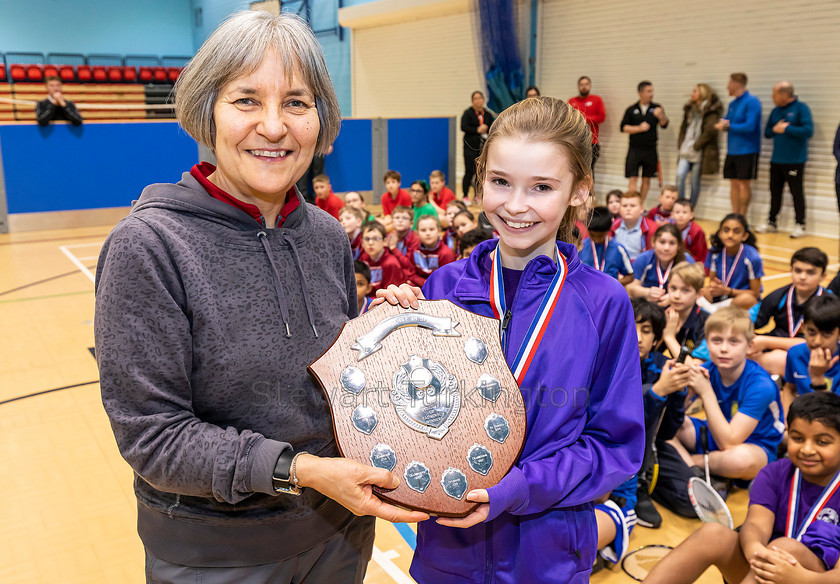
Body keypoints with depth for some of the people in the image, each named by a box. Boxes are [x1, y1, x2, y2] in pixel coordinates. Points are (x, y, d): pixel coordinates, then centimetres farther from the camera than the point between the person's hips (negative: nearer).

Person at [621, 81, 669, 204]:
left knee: (646, 179, 9)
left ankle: (641, 205, 21)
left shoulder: (656, 108, 5)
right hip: (634, 149, -2)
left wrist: (660, 116, -23)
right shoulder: (632, 110, 4)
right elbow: (623, 127, 0)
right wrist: (639, 128, -11)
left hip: (650, 150, 2)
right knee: (633, 178, -7)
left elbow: (664, 125, -3)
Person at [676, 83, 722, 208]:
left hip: (700, 152, -5)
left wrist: (696, 146, -15)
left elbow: (710, 131, -14)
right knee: (680, 175, -12)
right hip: (686, 150, 5)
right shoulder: (690, 109, 16)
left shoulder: (711, 111, -5)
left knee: (695, 182, 0)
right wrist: (681, 144, 6)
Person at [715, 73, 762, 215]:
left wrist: (728, 126, -11)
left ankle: (742, 218, 4)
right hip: (732, 150, 7)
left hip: (747, 151, -7)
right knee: (734, 183, 7)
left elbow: (750, 126, -20)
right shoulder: (732, 103, 14)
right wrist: (722, 124, -6)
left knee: (744, 183, -3)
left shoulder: (752, 102, -11)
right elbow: (725, 122, 18)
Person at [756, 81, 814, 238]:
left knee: (796, 193, 0)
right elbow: (767, 132, 14)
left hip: (795, 161, -6)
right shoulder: (776, 111, 11)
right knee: (775, 191, 11)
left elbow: (808, 131, -17)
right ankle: (771, 223, 20)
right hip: (776, 160, 6)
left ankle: (800, 225, 7)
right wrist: (775, 129, -7)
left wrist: (786, 129, -14)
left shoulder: (801, 108, -8)